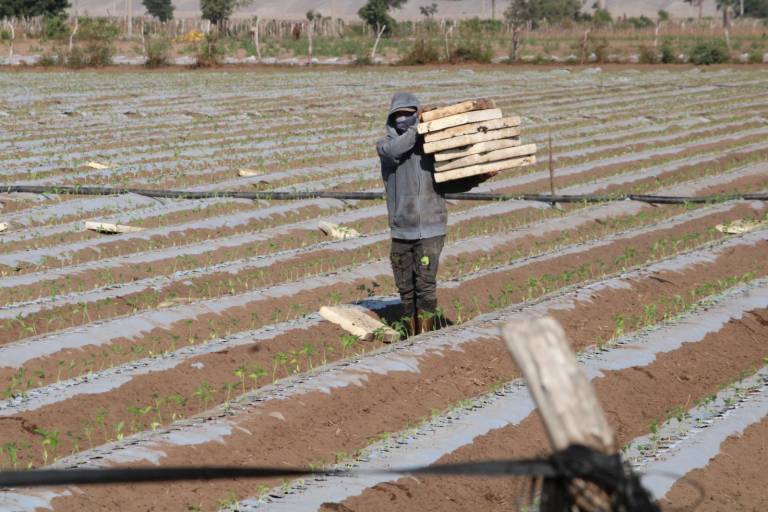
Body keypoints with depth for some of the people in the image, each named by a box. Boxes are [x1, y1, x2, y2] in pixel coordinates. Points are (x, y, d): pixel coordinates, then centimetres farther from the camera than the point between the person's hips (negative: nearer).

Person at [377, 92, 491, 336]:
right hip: (401, 231, 2)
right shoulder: (385, 145, 4)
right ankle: (412, 334, 22)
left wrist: (478, 178, -2)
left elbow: (448, 184, 12)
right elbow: (394, 151, -21)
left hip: (430, 229, -2)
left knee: (425, 284, -9)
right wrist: (417, 127, -20)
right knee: (405, 286, 8)